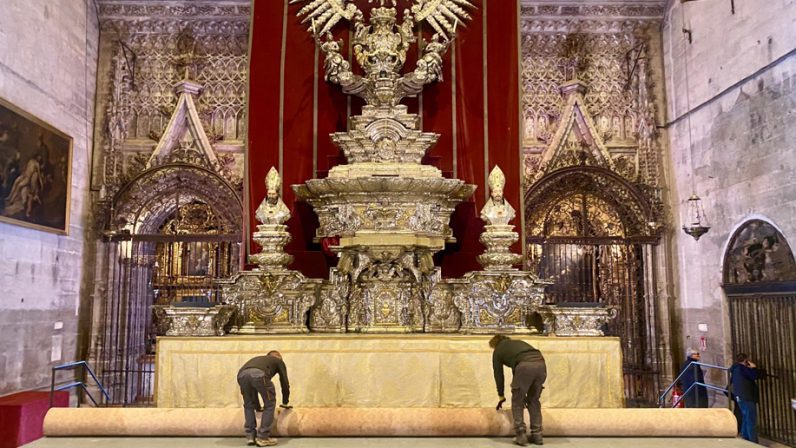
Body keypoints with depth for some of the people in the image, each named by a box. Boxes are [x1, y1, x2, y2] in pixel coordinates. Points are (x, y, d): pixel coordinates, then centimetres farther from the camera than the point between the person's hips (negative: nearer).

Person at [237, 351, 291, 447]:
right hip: (259, 374, -4)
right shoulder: (279, 361, 36)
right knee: (269, 404, 16)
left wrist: (258, 406, 61)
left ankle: (250, 436, 25)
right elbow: (285, 383, 32)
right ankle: (263, 437, 15)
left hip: (242, 374, 5)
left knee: (249, 405, 28)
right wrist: (285, 403, 47)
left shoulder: (257, 359, 47)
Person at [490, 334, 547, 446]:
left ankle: (521, 436, 11)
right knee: (534, 400, 23)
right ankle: (537, 435, 22)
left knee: (517, 402, 14)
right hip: (541, 364, 5)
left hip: (525, 366, -5)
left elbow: (498, 374, 29)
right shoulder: (518, 343, 40)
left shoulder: (498, 350, 26)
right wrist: (522, 392, 51)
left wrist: (501, 396, 42)